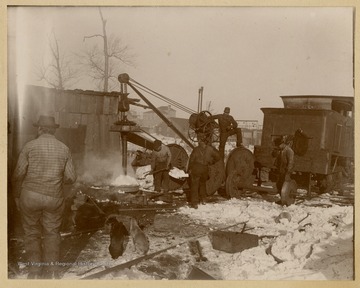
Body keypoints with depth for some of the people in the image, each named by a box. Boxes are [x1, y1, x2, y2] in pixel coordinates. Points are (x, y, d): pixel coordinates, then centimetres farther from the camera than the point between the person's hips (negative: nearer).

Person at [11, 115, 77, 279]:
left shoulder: (30, 146, -6)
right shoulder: (64, 149, 0)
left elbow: (18, 174, -7)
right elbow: (71, 177, -1)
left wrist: (17, 195, 7)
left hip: (30, 196, -1)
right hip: (54, 198, 2)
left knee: (32, 233, 12)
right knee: (52, 233, 13)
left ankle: (35, 271, 15)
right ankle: (51, 271, 14)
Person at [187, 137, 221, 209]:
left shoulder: (196, 149, -7)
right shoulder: (210, 149, 2)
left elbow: (191, 159, -8)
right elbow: (218, 157, 8)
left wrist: (189, 169, 0)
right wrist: (211, 162, 19)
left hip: (196, 168, -4)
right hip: (205, 168, 4)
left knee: (194, 186, 2)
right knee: (202, 184, 25)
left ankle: (194, 203, -1)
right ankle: (202, 199, 34)